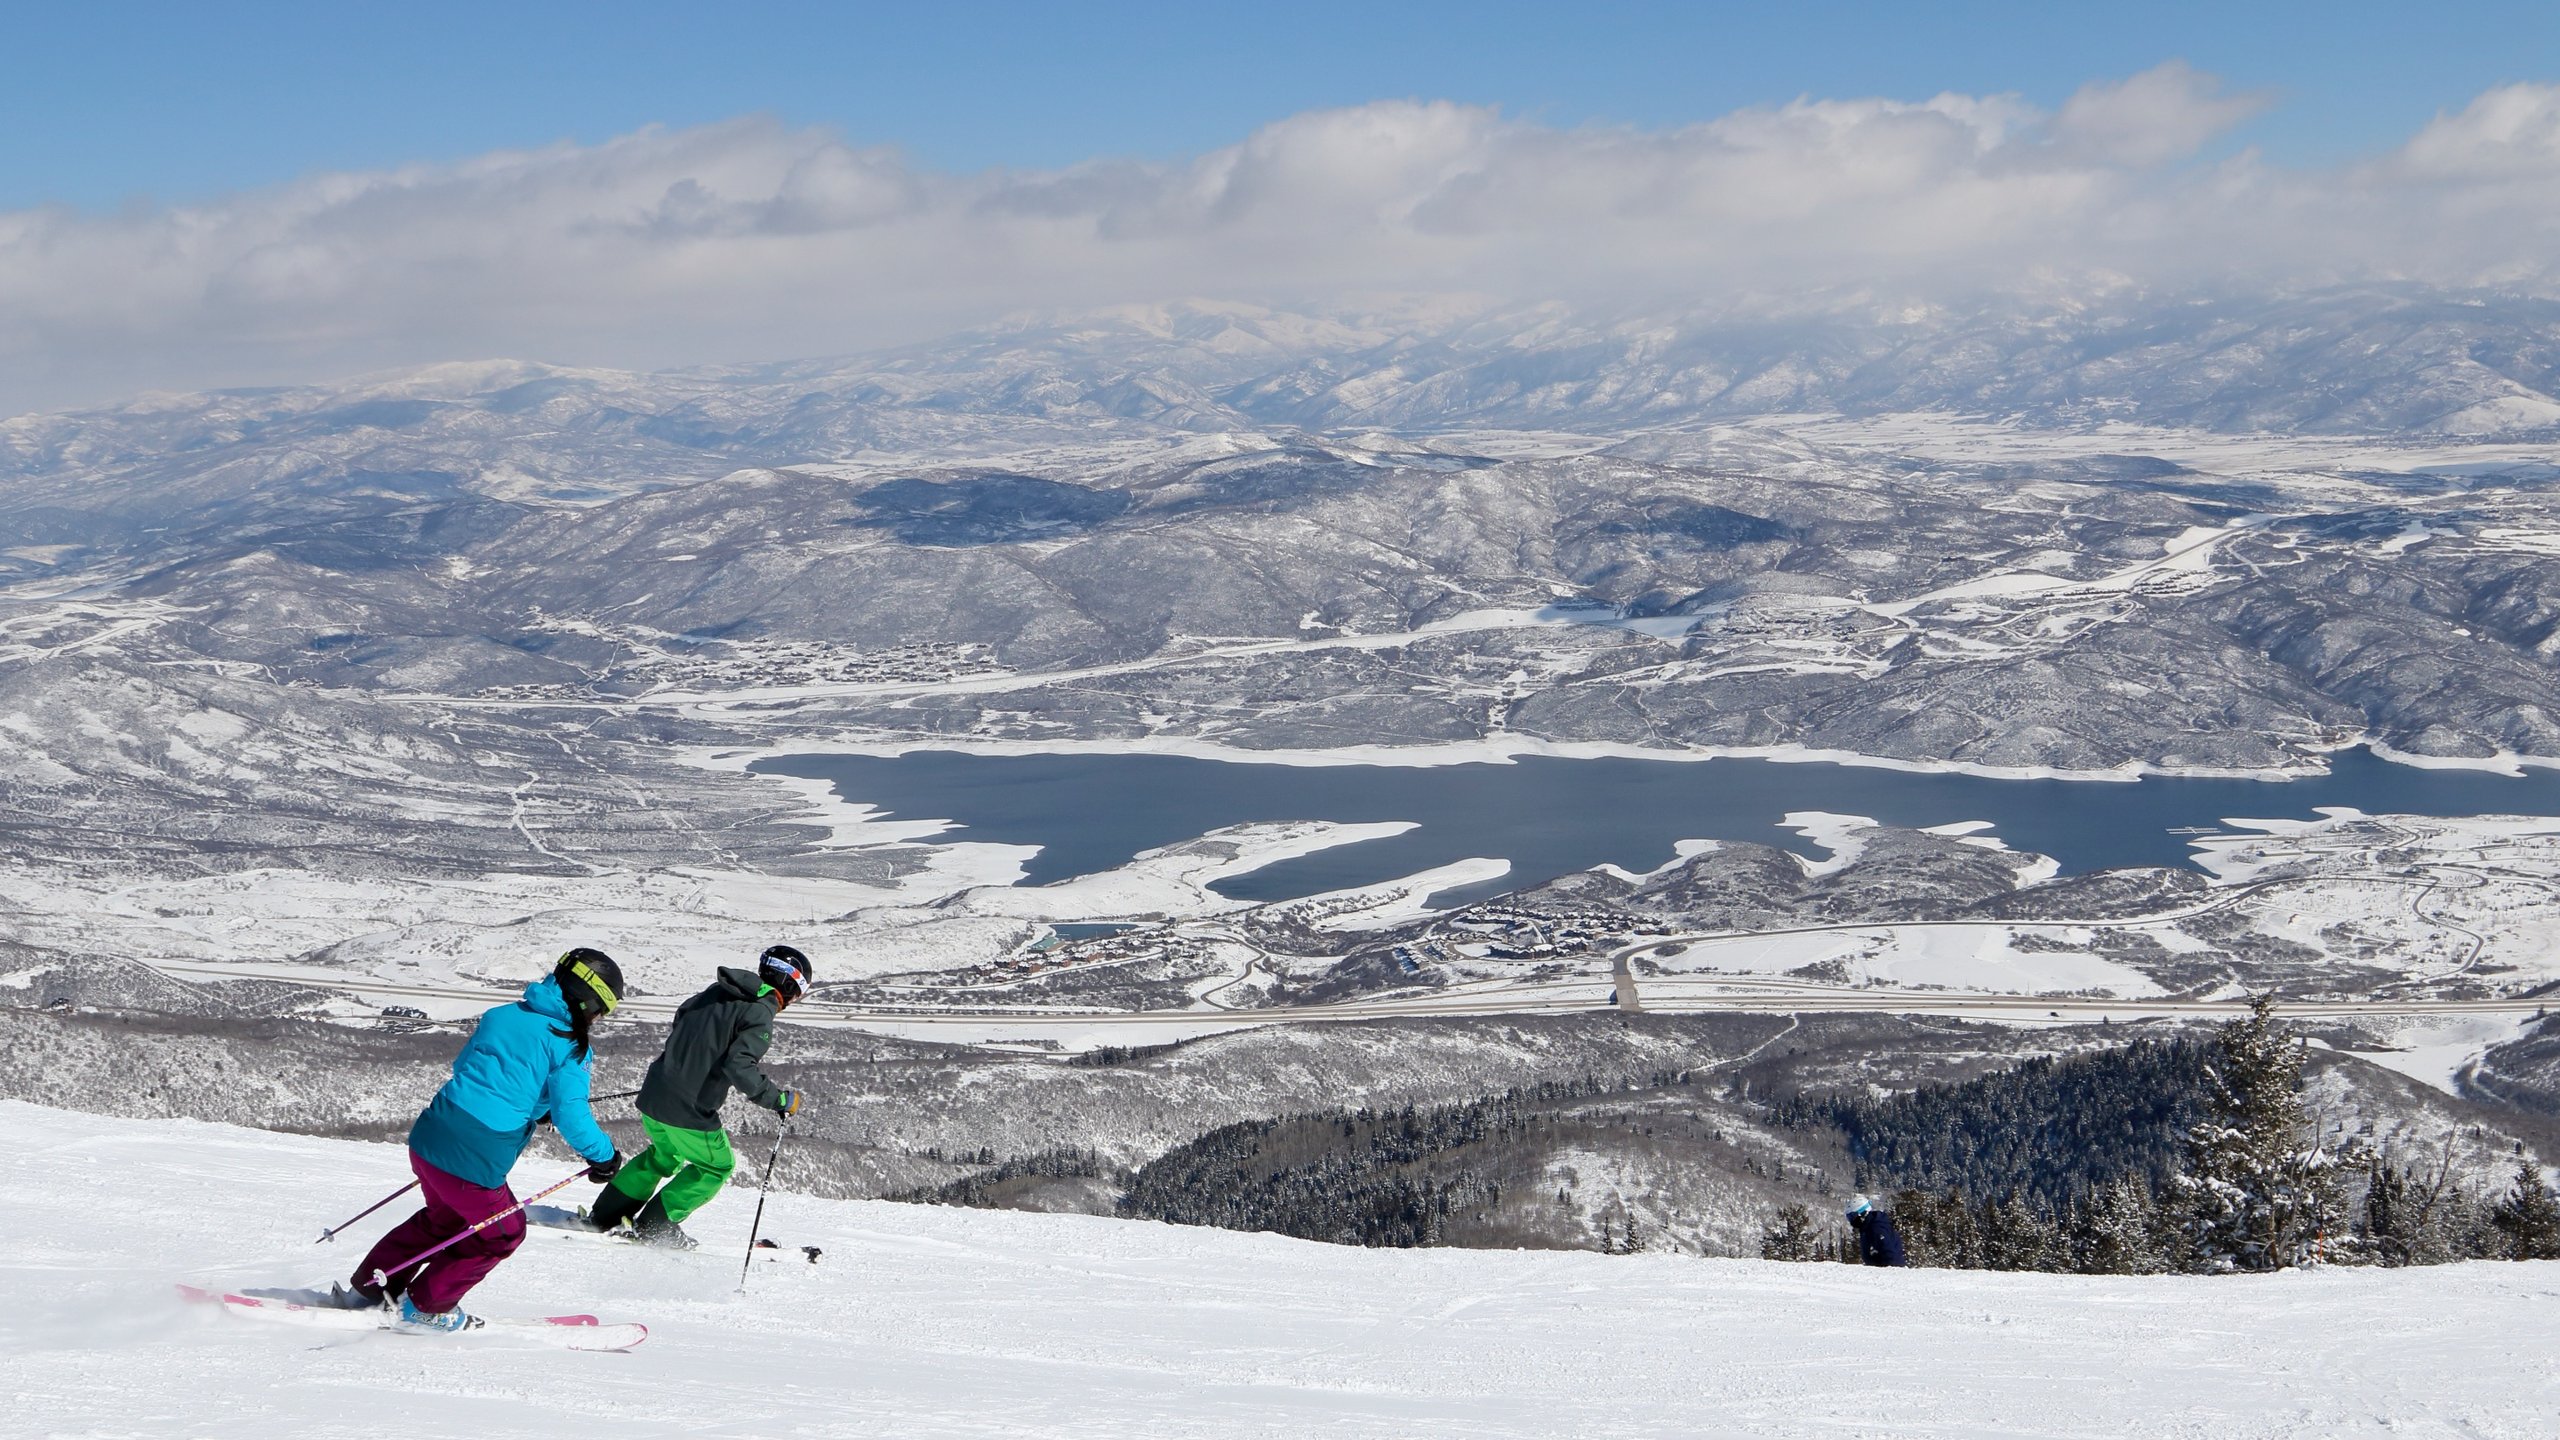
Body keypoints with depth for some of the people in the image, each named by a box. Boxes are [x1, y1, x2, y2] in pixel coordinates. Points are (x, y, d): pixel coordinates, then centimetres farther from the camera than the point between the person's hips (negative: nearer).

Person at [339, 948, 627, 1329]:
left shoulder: (500, 1015, 11)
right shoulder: (568, 1046, -9)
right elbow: (572, 1116, -15)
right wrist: (603, 1155, 2)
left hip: (427, 1139, 7)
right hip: (474, 1165, -7)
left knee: (445, 1216, 33)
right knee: (502, 1233, 20)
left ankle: (367, 1287, 38)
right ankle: (426, 1306, 24)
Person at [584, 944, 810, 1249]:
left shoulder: (717, 992, 10)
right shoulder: (759, 1017, -14)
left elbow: (679, 1021, 23)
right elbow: (739, 1066, -26)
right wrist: (780, 1100, -17)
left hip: (653, 1097, 8)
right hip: (689, 1112, -8)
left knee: (666, 1154, 32)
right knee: (717, 1166, 17)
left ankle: (605, 1214, 32)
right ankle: (655, 1224, 14)